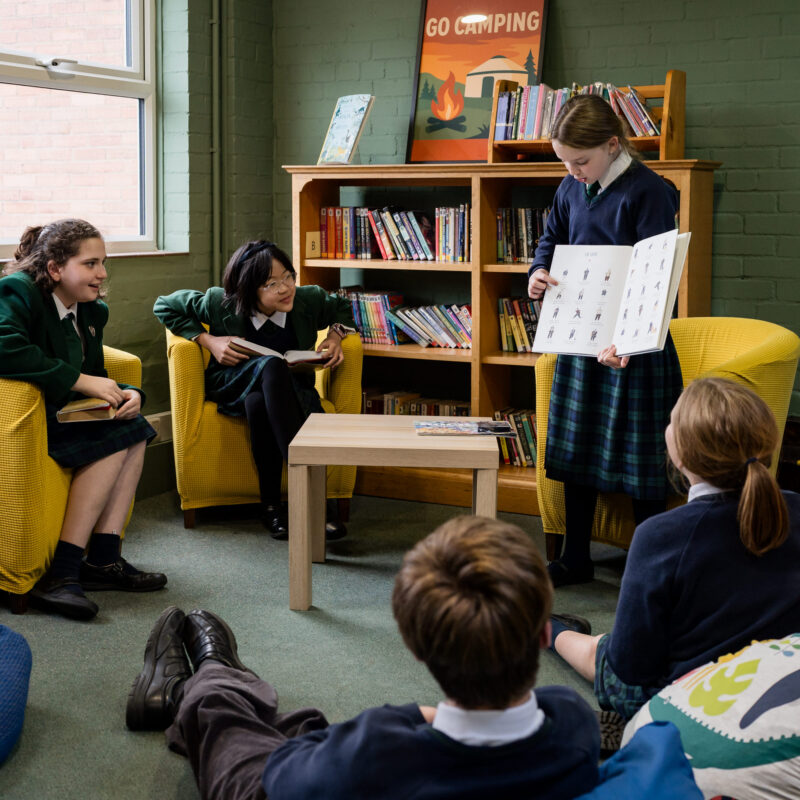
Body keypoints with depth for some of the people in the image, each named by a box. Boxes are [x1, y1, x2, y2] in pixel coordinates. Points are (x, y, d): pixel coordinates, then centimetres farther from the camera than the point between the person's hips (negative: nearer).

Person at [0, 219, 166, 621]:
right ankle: (61, 573, -25)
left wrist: (125, 393, -10)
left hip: (57, 417, 9)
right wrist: (80, 381, -31)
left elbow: (96, 376, 15)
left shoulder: (90, 311, 11)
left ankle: (103, 558, -10)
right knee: (114, 439, -21)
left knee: (134, 429, -6)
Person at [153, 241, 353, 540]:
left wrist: (336, 336, -7)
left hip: (290, 389, 1)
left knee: (258, 403, -39)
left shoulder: (310, 299, -9)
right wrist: (207, 340, -12)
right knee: (271, 365, -39)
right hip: (233, 384, -1)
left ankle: (272, 504, -31)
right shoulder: (220, 303, -15)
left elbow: (342, 308, 14)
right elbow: (165, 307, -1)